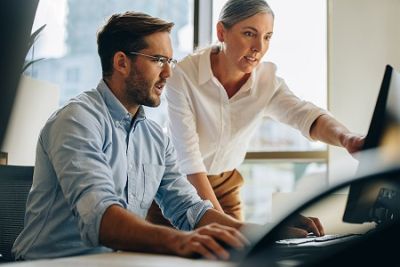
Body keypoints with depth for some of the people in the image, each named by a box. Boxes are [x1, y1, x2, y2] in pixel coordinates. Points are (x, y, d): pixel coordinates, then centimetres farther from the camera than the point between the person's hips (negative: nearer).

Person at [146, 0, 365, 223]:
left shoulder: (267, 81, -13)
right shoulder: (184, 75, -25)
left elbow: (305, 115, -29)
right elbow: (188, 157, -27)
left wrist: (346, 138, -52)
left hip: (225, 185, 3)